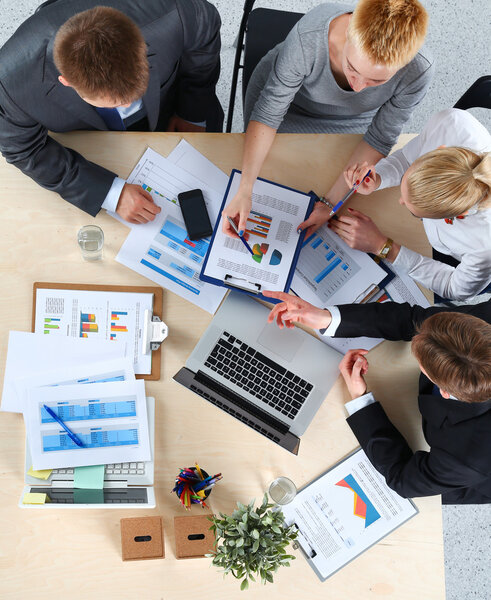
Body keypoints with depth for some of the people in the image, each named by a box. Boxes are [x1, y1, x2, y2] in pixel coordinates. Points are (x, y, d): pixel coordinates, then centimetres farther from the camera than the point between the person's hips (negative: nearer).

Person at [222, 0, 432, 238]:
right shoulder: (308, 36, -42)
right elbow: (268, 112, -31)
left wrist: (329, 203, -27)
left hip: (351, 120, 1)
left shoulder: (417, 72, -36)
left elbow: (379, 139, -22)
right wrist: (244, 190, -38)